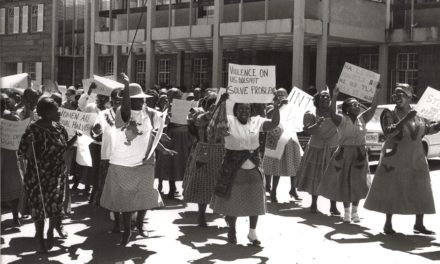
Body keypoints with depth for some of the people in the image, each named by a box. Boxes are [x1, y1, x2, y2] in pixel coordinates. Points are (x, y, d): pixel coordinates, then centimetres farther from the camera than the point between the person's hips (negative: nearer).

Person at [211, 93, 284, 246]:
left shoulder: (256, 121, 1)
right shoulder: (230, 121, -7)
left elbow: (274, 124, -10)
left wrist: (276, 108, -24)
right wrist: (223, 104, -42)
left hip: (253, 169, 3)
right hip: (233, 169, -3)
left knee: (254, 201, 8)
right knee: (233, 201, 10)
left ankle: (252, 233, 23)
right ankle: (232, 230, 30)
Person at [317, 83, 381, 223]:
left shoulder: (362, 118, 3)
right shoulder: (342, 120, -8)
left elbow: (373, 107, -7)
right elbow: (332, 113, -26)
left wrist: (377, 92, -18)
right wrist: (334, 96, -38)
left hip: (360, 154, 3)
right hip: (344, 154, -3)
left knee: (358, 183, 6)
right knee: (344, 182, 4)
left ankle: (355, 211, 19)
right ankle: (346, 211, 17)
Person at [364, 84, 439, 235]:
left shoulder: (418, 115, 7)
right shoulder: (390, 114, -5)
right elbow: (388, 132, -20)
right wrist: (405, 120, -27)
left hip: (416, 160, 4)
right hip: (395, 159, -4)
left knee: (420, 192, 6)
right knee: (391, 191, -1)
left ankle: (419, 224, 18)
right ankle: (388, 224, 11)